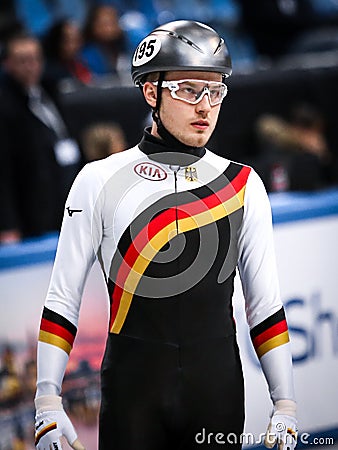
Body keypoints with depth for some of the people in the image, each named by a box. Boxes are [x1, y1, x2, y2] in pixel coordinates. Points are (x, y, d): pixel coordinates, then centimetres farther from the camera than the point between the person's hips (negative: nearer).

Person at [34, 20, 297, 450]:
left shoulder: (243, 185, 6)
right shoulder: (100, 180, 0)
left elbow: (265, 304, 10)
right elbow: (62, 300, 1)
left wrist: (285, 405, 6)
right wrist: (48, 404, -5)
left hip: (219, 396, 2)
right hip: (131, 393, -2)